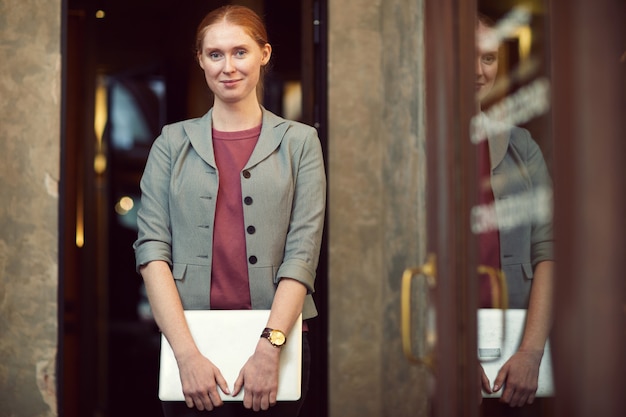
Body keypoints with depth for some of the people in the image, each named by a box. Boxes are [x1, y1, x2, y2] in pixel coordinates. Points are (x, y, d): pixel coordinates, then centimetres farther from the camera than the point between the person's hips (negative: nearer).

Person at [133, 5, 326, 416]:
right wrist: (187, 353, -13)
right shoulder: (173, 143, 7)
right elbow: (151, 248, -2)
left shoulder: (299, 141, 5)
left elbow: (303, 254, -3)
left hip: (276, 339, 0)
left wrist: (269, 350, -15)